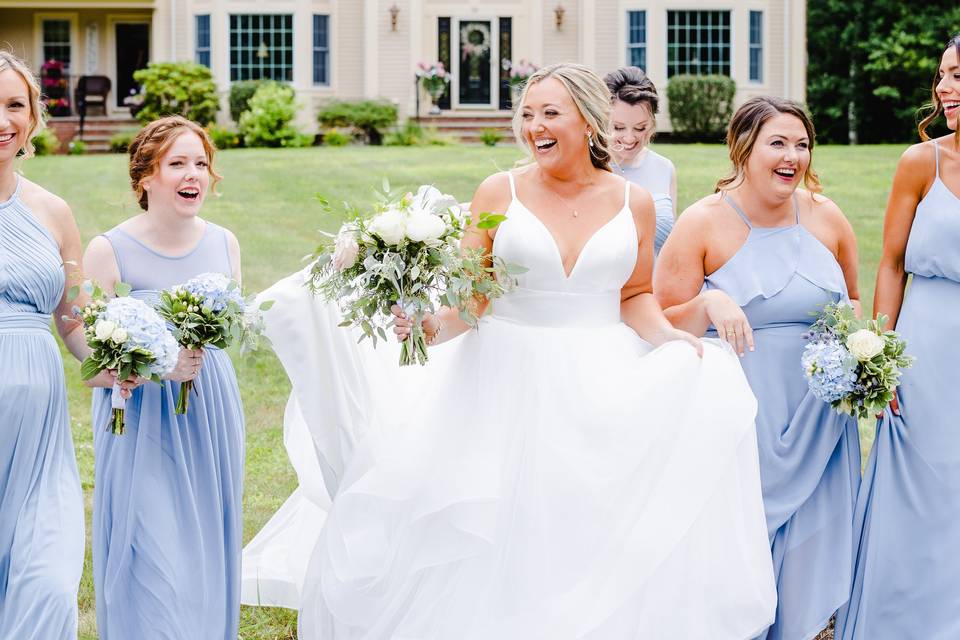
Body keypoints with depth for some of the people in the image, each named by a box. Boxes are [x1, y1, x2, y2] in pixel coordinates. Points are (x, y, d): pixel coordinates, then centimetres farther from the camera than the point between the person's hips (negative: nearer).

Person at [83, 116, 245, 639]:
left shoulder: (224, 243, 3)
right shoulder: (108, 251, -11)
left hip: (211, 415, 5)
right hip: (142, 423, -4)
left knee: (207, 552, 12)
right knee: (152, 567, -4)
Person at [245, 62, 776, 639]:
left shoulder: (633, 202, 3)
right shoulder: (500, 193, -1)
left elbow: (635, 298, 11)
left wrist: (671, 338, -7)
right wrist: (434, 328, -23)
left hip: (600, 390, 1)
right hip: (508, 383, -1)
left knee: (592, 538, -4)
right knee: (493, 538, -2)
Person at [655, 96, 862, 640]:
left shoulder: (827, 217, 5)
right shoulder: (704, 223, -6)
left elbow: (851, 299, 19)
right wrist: (709, 304, -25)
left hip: (817, 422, 4)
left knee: (807, 547, 9)